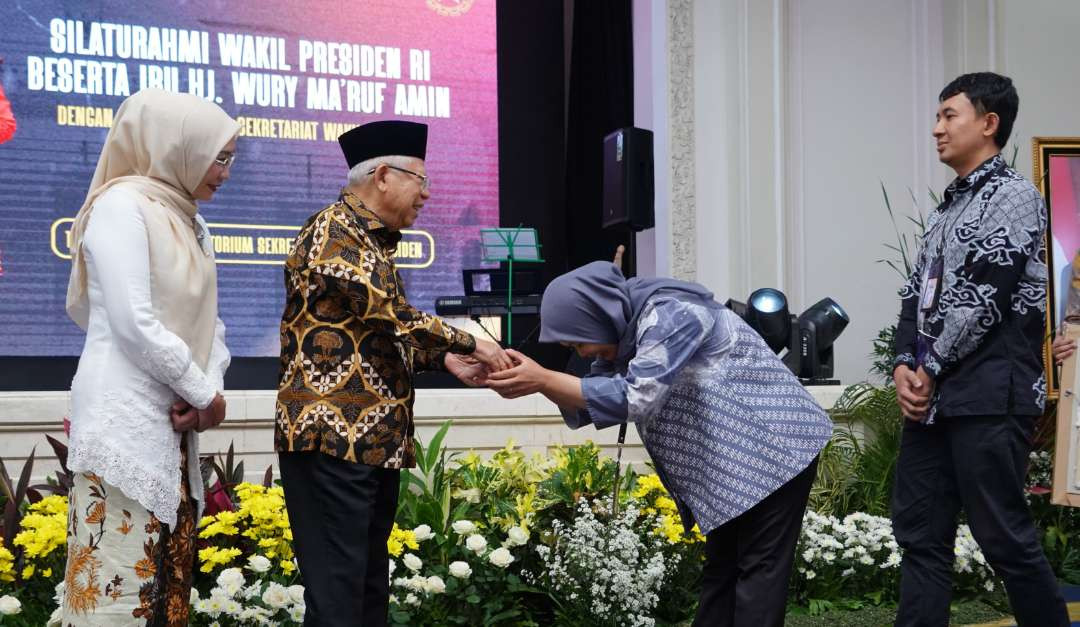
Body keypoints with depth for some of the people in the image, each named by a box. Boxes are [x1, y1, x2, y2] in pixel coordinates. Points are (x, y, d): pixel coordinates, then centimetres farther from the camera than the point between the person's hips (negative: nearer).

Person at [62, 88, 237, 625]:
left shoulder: (188, 221, 16)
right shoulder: (122, 206, -10)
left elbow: (208, 322, 16)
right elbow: (135, 325, -17)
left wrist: (207, 388, -3)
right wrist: (205, 394, -8)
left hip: (172, 422, 9)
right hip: (124, 419, -9)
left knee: (169, 584, 9)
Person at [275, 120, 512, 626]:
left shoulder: (374, 242, 20)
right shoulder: (334, 231, -10)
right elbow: (389, 312, -20)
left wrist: (445, 358, 7)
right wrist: (469, 344, -11)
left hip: (374, 440, 10)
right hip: (331, 438, -10)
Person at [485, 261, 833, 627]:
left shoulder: (671, 314, -24)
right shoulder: (624, 336, 5)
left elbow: (636, 396, -32)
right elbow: (586, 407, 5)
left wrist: (543, 379, -32)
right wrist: (530, 381, -13)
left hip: (774, 446, -10)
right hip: (729, 459, 10)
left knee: (760, 570, -9)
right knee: (722, 568, 10)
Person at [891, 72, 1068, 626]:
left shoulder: (1013, 195, -3)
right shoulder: (945, 210, 21)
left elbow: (983, 297, -12)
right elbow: (915, 294, 16)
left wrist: (930, 369, -8)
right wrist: (905, 365, -1)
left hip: (990, 397, -8)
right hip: (932, 399, 8)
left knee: (1004, 537, -5)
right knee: (919, 535, 5)